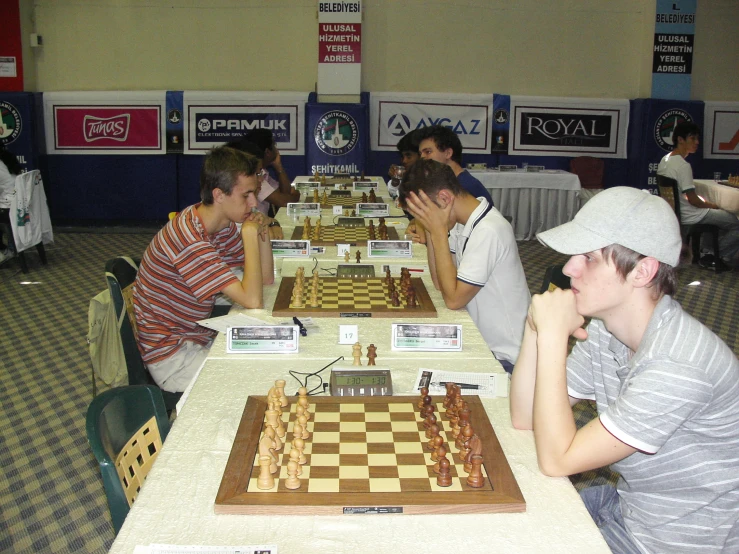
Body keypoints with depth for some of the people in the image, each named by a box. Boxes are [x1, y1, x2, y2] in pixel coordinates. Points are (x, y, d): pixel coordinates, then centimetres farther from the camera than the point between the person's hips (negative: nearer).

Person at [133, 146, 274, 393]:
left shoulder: (223, 225, 1)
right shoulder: (190, 240, -29)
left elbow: (266, 278, 5)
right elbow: (253, 301, -32)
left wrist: (262, 234, -11)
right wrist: (250, 236, -25)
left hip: (199, 337, 9)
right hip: (172, 355, -9)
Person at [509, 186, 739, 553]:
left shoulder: (679, 366, -32)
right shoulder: (605, 331, -6)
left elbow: (557, 460, -28)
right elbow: (525, 419, -3)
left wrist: (553, 335, -28)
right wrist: (538, 329, -17)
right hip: (628, 506, 7)